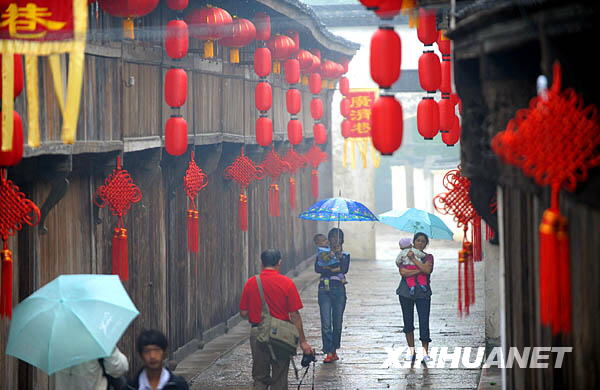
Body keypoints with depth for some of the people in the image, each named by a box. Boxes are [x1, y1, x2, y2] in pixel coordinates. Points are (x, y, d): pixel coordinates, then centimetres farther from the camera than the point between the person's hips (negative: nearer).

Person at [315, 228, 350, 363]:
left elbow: (345, 269, -9)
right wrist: (334, 270, -16)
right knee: (326, 323, -9)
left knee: (337, 322, 5)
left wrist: (339, 255, -14)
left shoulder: (345, 255, 10)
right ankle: (329, 353, -11)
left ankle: (334, 350, 18)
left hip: (339, 290, 1)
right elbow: (317, 268, -7)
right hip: (324, 290, -1)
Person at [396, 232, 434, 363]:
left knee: (424, 322, -9)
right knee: (408, 322, 6)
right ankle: (411, 351, 17)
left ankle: (425, 352, -8)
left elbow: (427, 270, -13)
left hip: (422, 293, -1)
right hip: (406, 292, 1)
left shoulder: (428, 257, 8)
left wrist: (413, 259, -10)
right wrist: (419, 271, -15)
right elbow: (403, 272, -10)